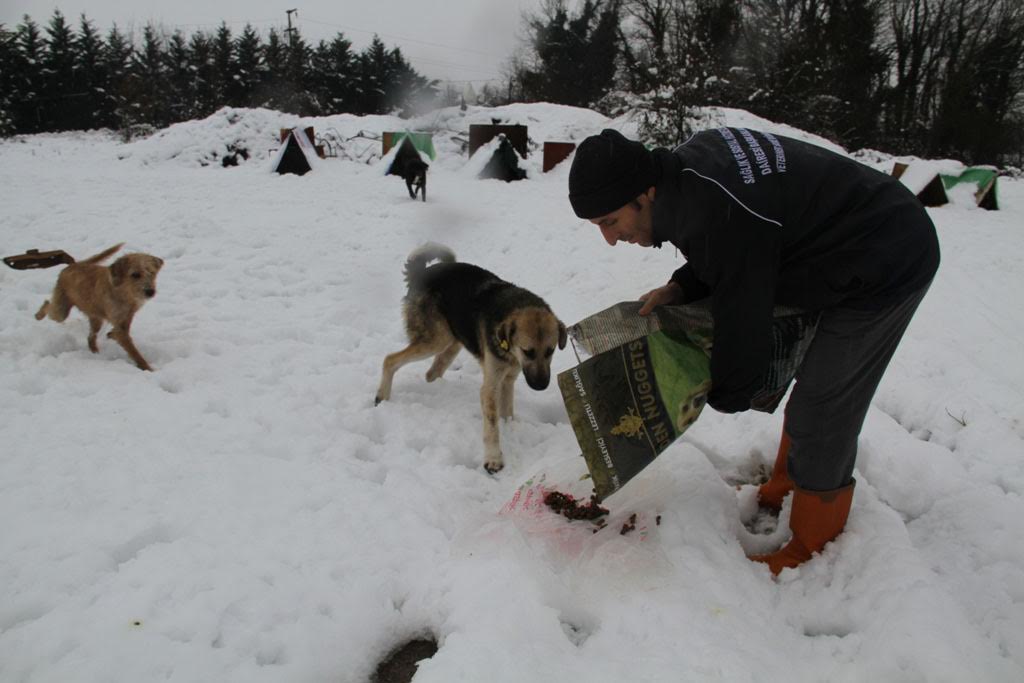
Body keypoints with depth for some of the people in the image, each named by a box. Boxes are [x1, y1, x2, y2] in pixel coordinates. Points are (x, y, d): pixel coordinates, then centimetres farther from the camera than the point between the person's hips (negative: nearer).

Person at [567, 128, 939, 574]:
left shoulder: (720, 216, -36)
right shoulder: (685, 163, -7)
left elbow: (743, 325, -25)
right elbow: (737, 260, 8)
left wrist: (722, 395, -8)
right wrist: (682, 287, -8)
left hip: (887, 266, -10)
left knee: (821, 409, -6)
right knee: (812, 389, 21)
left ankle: (810, 548, 11)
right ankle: (782, 491, 40)